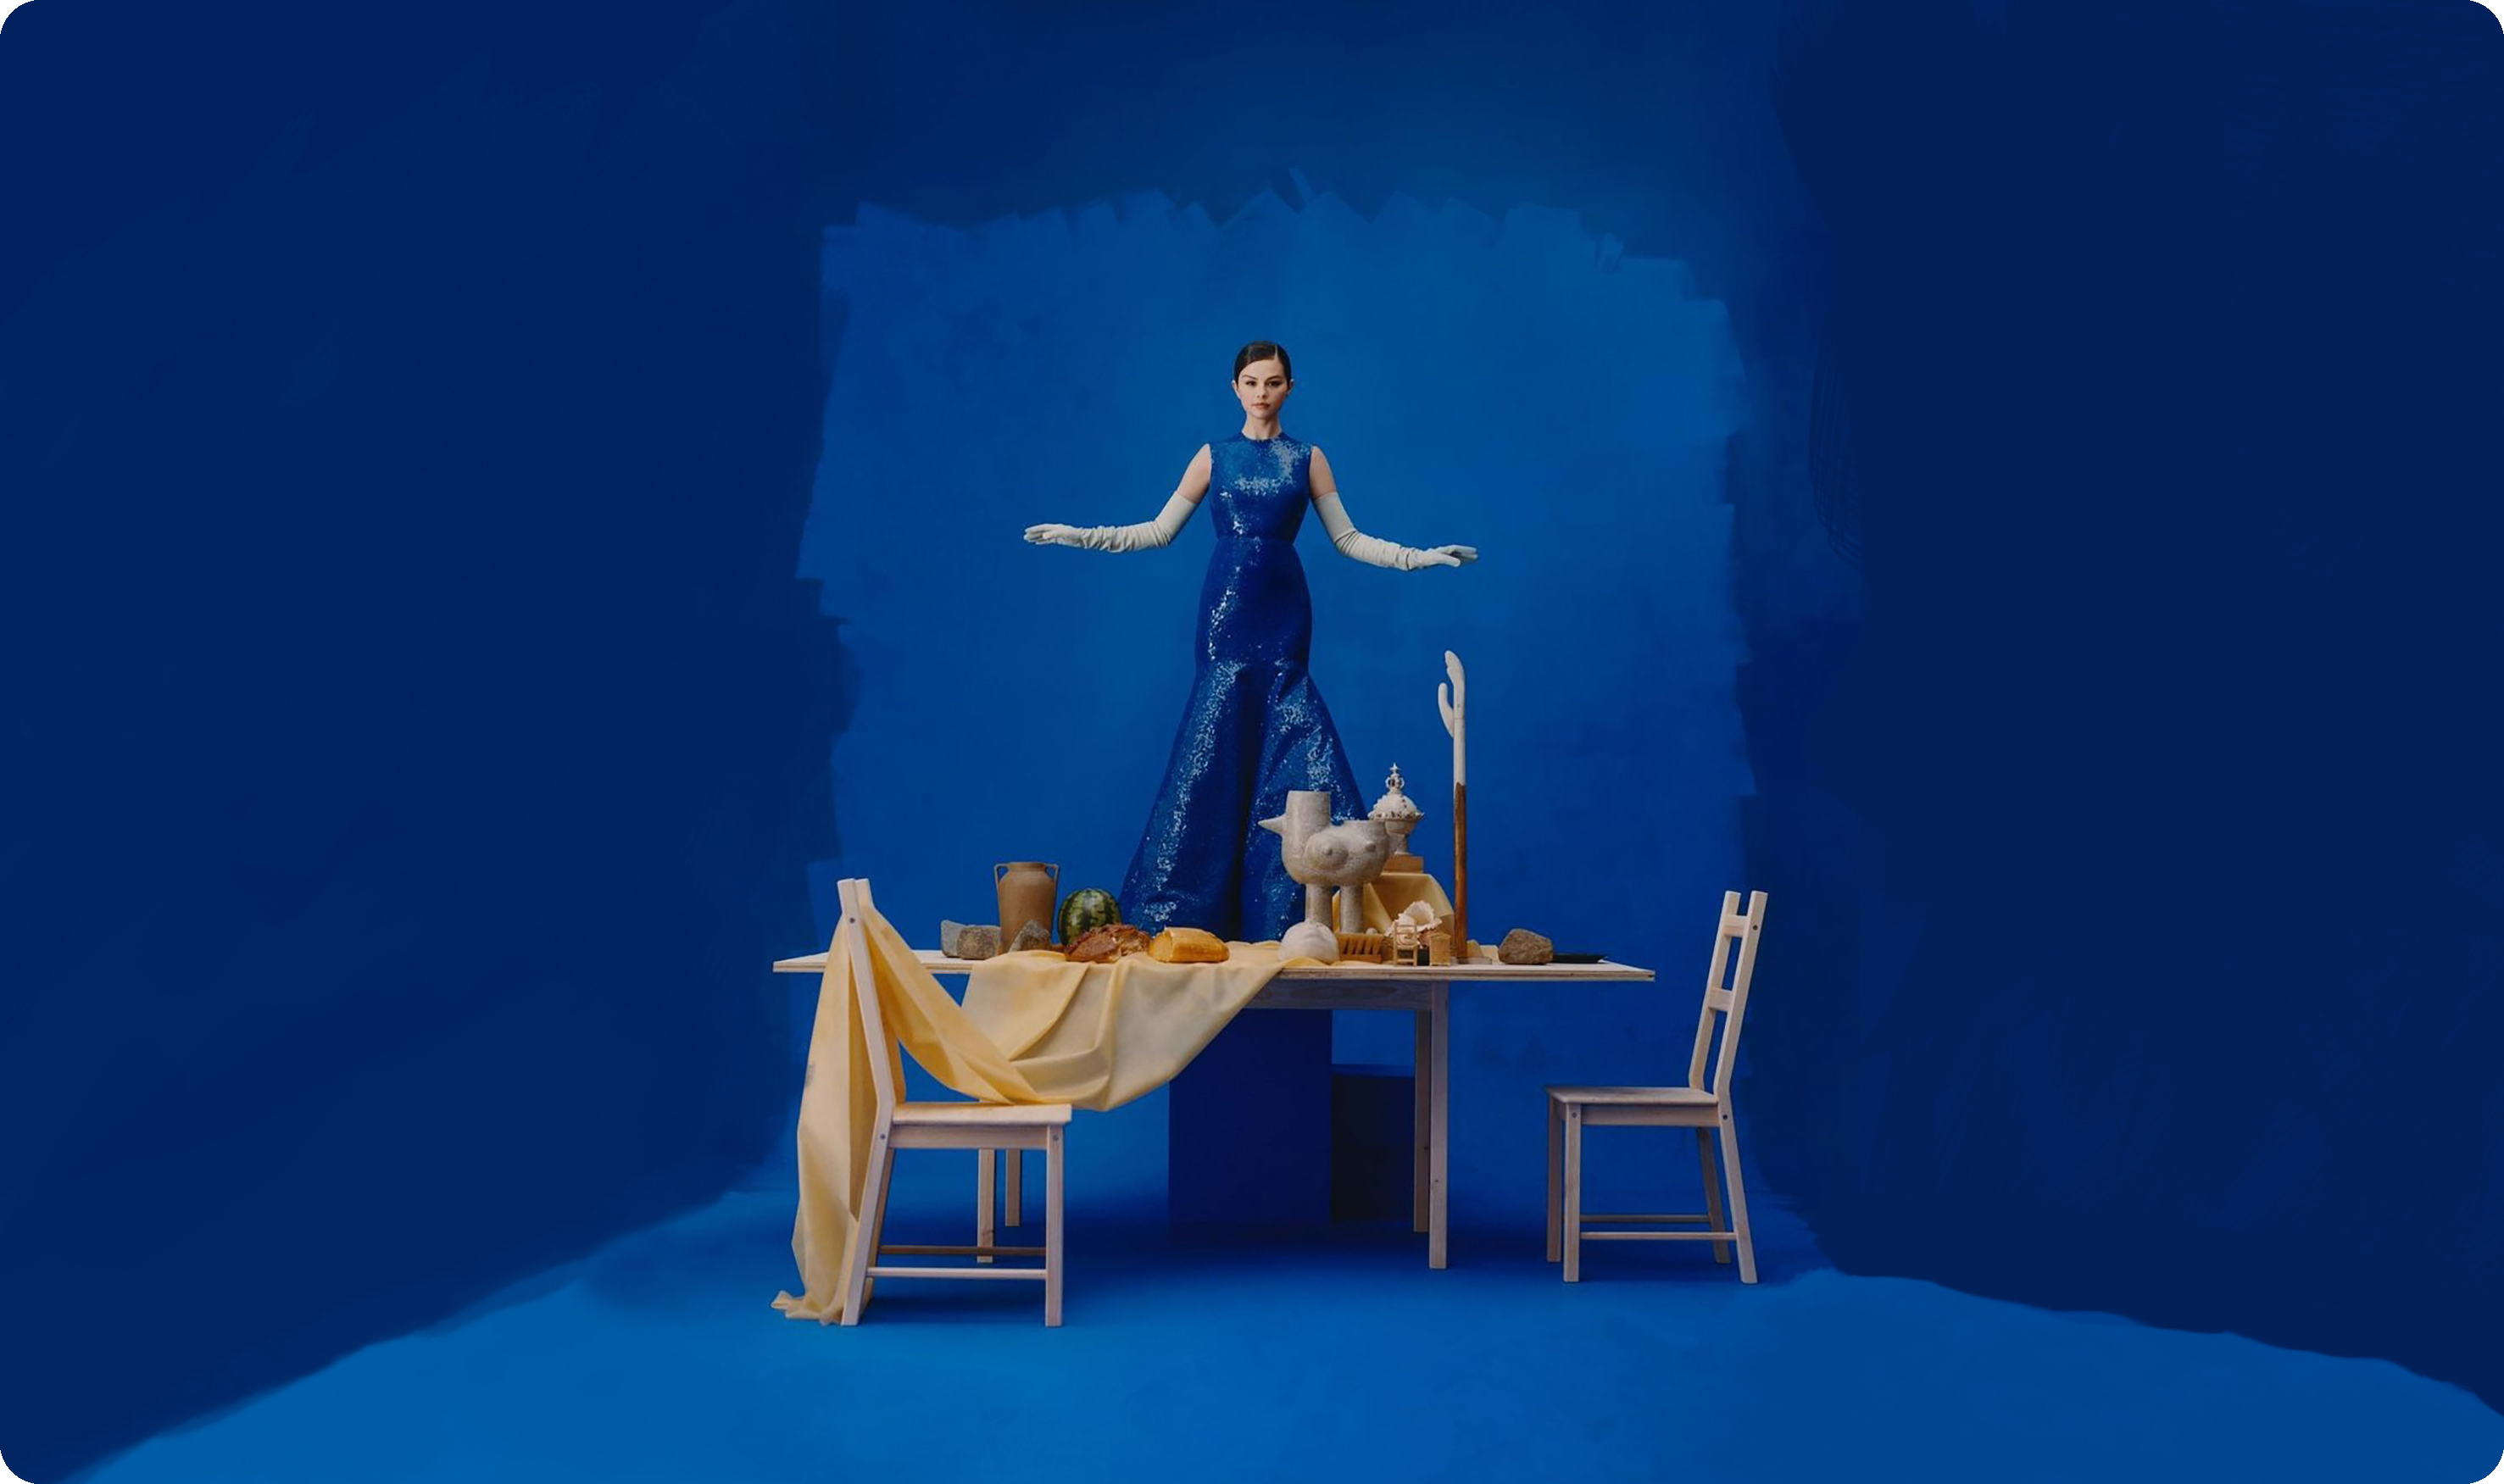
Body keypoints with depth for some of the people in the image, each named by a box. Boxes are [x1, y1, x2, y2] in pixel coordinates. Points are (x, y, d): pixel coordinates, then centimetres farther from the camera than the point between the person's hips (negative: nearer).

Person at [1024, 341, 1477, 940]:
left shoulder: (1307, 458, 9)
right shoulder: (1215, 455, 9)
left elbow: (1347, 538, 8)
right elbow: (1159, 530, 10)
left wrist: (1417, 556, -2)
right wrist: (1083, 536, 2)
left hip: (1283, 607, 0)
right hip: (1228, 604, 0)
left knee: (1291, 735, -8)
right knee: (1219, 740, -5)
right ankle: (1189, 911, 1)